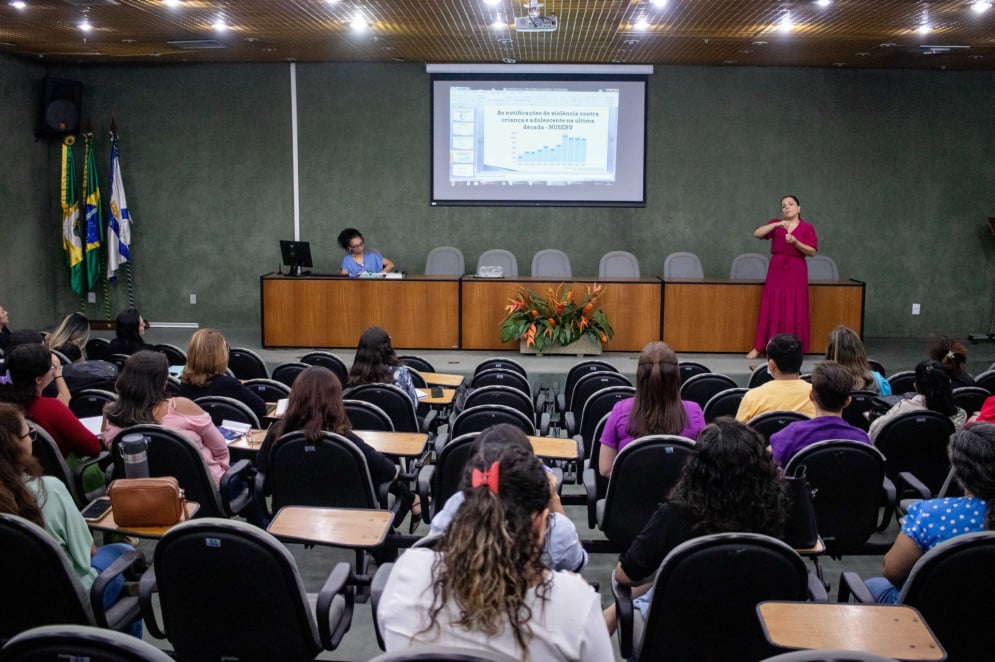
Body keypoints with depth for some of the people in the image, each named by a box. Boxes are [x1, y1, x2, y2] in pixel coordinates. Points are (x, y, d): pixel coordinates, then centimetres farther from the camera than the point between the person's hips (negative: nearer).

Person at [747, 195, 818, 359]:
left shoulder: (807, 228, 2)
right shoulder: (775, 224, 7)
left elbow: (812, 252, -4)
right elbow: (757, 233, -7)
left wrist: (795, 242, -18)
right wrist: (776, 224, -18)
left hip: (796, 271, -1)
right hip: (776, 270, 1)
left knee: (794, 310, -1)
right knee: (771, 308, 2)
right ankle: (759, 347, 7)